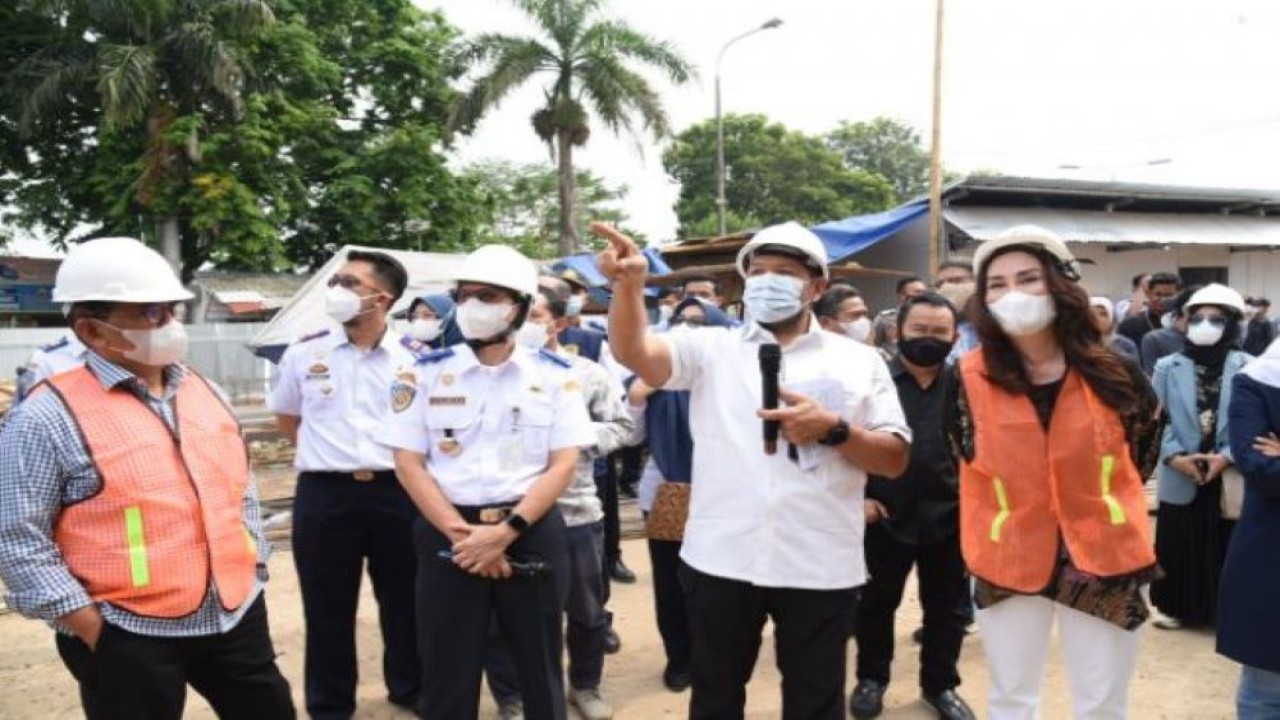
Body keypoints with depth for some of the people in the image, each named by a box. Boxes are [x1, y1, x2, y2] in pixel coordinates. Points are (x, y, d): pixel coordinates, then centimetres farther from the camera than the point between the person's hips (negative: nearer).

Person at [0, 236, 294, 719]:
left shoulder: (205, 392, 8)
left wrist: (252, 574, 11)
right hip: (127, 636, -5)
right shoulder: (50, 416, -11)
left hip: (236, 615, 6)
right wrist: (94, 630, -12)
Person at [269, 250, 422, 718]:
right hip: (324, 494, 0)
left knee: (405, 600, 14)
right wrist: (327, 454, 8)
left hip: (395, 491, 0)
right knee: (327, 607, 10)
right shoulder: (305, 353, 2)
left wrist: (386, 456, 3)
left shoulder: (411, 359, 0)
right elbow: (286, 418, 15)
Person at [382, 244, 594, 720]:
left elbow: (563, 463, -4)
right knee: (448, 674, 9)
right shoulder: (426, 374, 1)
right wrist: (462, 534, -12)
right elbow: (408, 463, -1)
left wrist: (506, 531, -15)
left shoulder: (554, 375, 1)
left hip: (533, 533, 0)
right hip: (447, 534, 0)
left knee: (540, 667, 12)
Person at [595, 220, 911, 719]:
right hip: (721, 560, 1)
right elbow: (633, 352, -11)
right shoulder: (712, 348, 5)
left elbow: (895, 459, 3)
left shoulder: (858, 360, 5)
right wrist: (628, 285, -29)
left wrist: (834, 429, -15)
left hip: (821, 568, 0)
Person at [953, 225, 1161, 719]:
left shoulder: (1112, 373, -9)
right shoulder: (969, 378, -10)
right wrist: (1006, 525, 10)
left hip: (1102, 558, 0)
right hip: (1008, 561, 0)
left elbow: (1140, 454, 9)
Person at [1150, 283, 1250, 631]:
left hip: (1230, 477, -1)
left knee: (1226, 546, 9)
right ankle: (1178, 608, 24)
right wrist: (1175, 456, -13)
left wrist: (1227, 457, -16)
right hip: (1180, 477, 1)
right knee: (1178, 546, 10)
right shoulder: (1167, 367, 2)